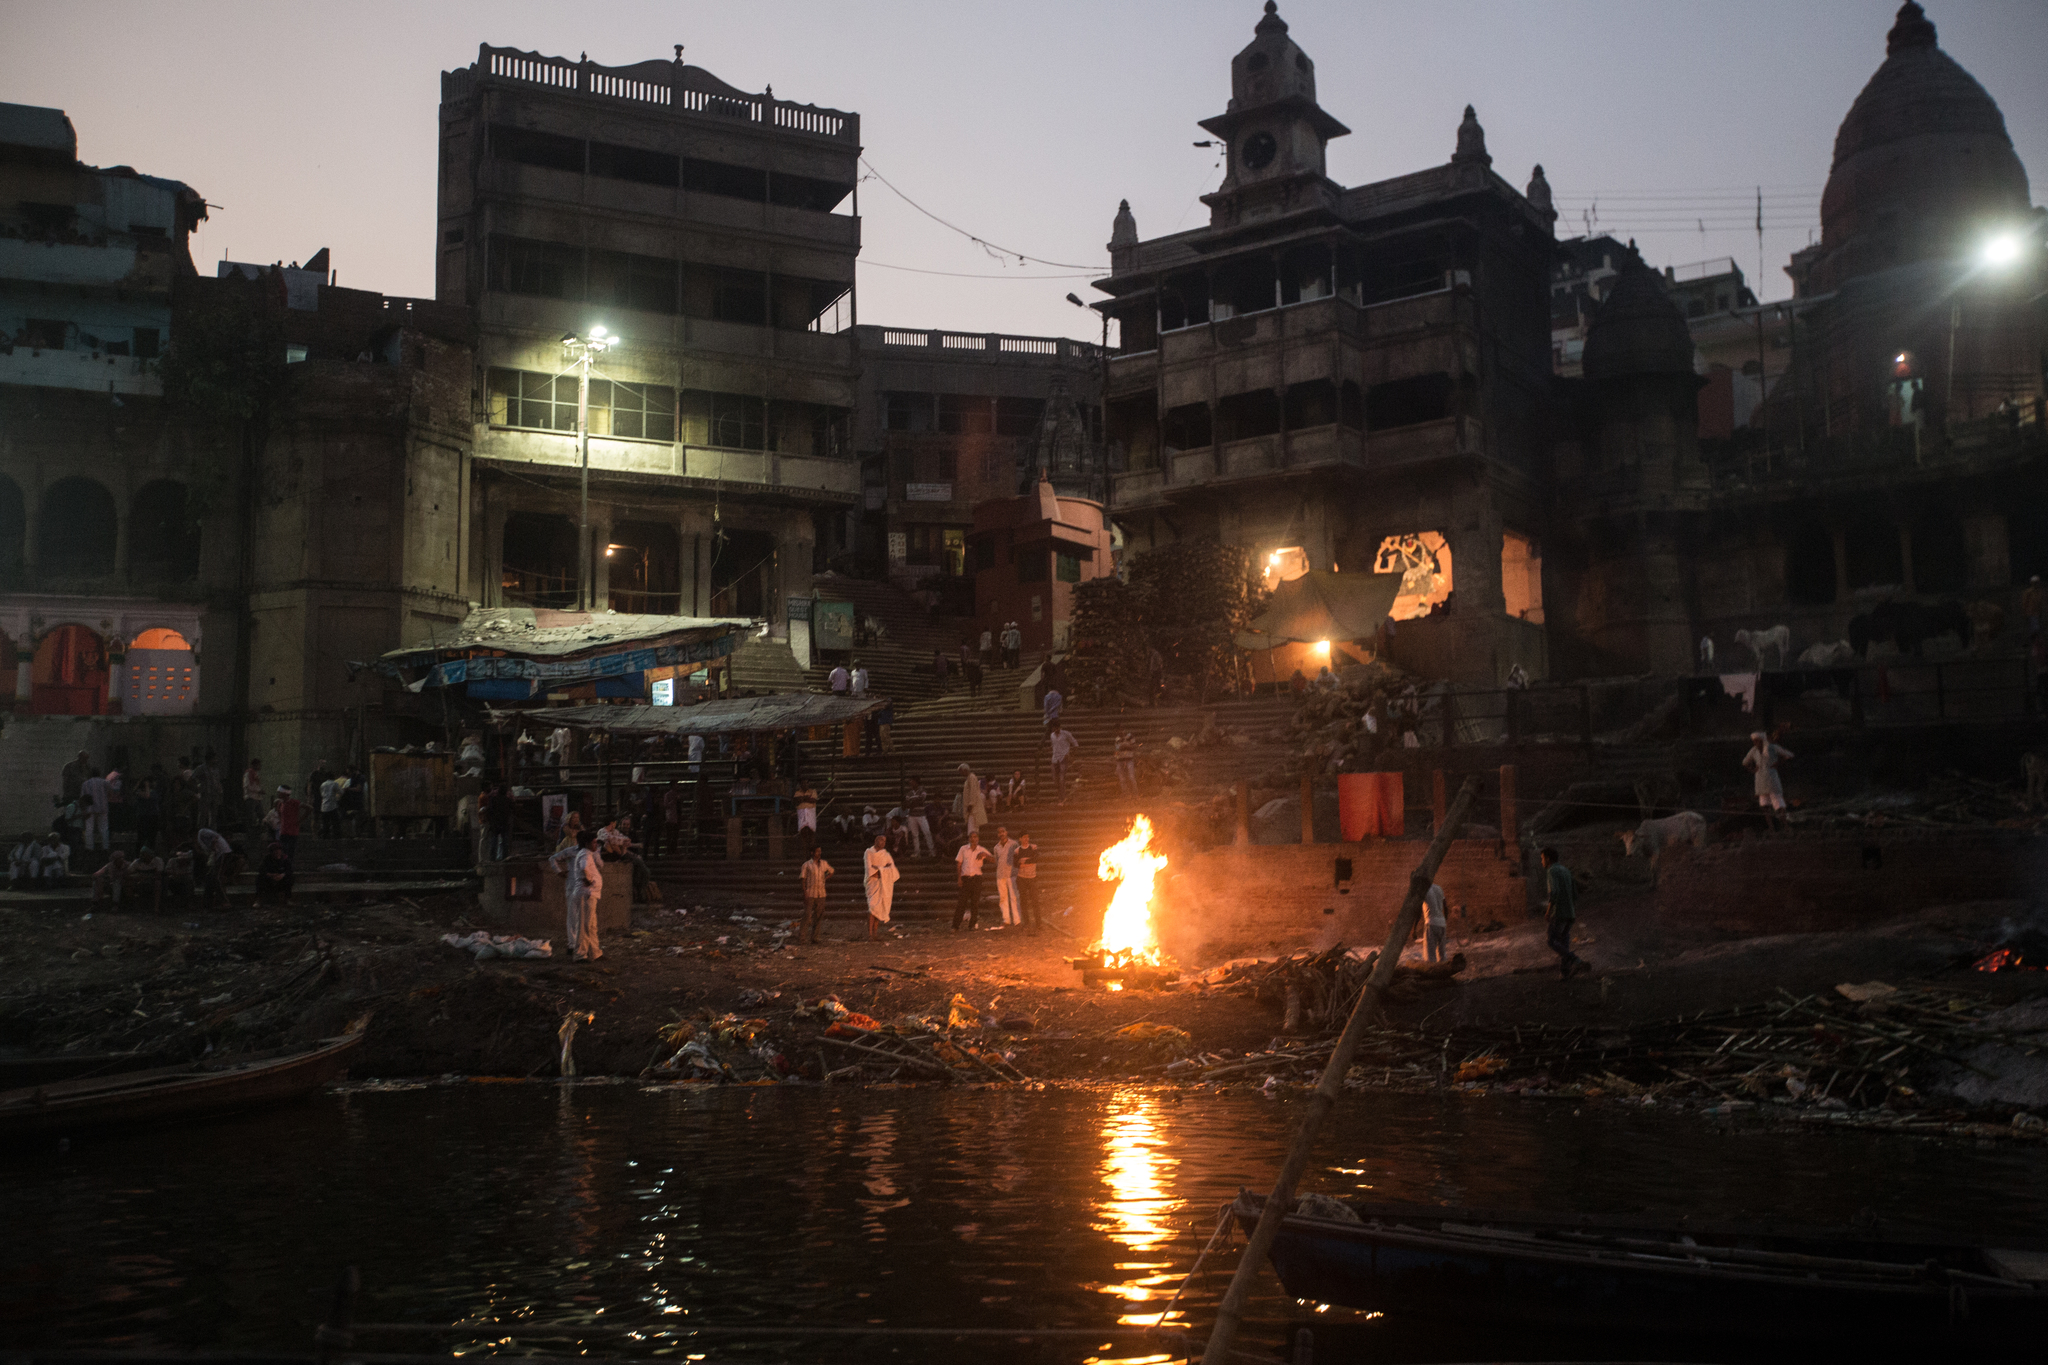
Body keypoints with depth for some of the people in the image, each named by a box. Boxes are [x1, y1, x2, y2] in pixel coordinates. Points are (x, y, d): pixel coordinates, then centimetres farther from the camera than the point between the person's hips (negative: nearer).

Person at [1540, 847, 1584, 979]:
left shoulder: (1551, 871, -11)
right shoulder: (1566, 870, 16)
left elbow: (1554, 892, -25)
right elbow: (1574, 893, 18)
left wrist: (1548, 911, -18)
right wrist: (1576, 913, 22)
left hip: (1558, 912, -8)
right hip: (1570, 912, 8)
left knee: (1552, 942, -4)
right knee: (1563, 943, 10)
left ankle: (1576, 961, -17)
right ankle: (1564, 972, 4)